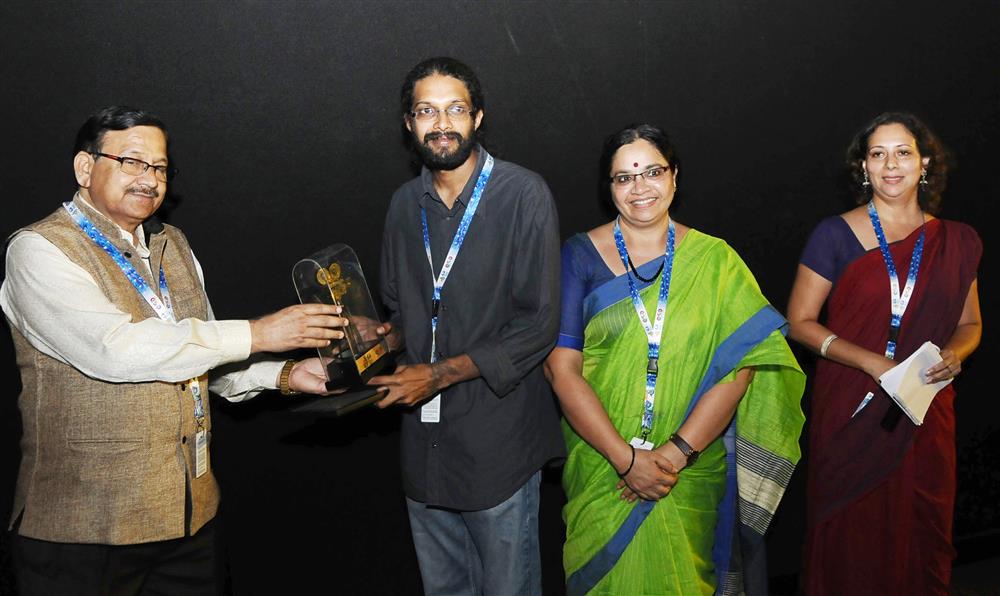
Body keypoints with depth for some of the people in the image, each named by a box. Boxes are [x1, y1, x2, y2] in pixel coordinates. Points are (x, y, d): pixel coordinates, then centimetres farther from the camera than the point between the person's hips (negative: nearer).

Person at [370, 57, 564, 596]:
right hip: (424, 440, 5)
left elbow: (537, 325, -14)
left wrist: (439, 374, -17)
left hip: (497, 437, -5)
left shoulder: (524, 196, -11)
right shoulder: (405, 204, 8)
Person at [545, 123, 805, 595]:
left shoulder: (714, 261, 0)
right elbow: (561, 367, -10)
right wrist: (625, 458, -17)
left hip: (693, 476, 1)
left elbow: (740, 364, -8)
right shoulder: (580, 256, -3)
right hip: (602, 472, 0)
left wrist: (676, 452, -17)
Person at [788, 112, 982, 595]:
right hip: (851, 411, -2)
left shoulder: (957, 242, 7)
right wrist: (870, 361, -16)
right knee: (850, 535, 4)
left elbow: (970, 323, 16)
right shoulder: (835, 235, -3)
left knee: (921, 532, 8)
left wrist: (954, 353, -7)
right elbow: (800, 321, -4)